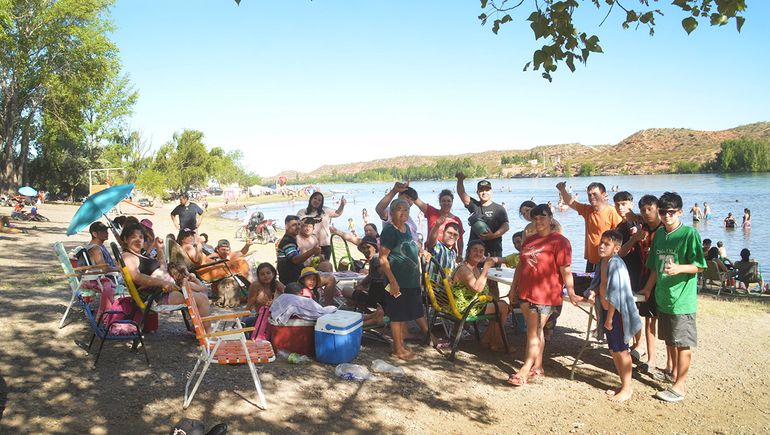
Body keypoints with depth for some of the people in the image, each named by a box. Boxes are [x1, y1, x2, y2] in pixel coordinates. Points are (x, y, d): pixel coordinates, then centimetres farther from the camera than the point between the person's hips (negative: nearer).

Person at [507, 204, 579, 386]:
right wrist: (513, 288, 18)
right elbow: (520, 265, 18)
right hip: (525, 293, 7)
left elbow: (565, 270, -14)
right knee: (536, 330, 14)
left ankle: (525, 371, 2)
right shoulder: (529, 240, 14)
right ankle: (537, 368, 23)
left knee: (533, 332, -4)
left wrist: (571, 293, -17)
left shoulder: (559, 241, -8)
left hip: (545, 296, -7)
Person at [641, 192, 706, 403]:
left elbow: (700, 266, -12)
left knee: (683, 343, 2)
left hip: (682, 299, -7)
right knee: (669, 340, 19)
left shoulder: (690, 234, -12)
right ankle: (674, 373, 36)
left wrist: (679, 268, -28)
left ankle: (679, 386, 11)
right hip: (663, 297, 7)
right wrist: (648, 288, 18)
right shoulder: (659, 234, 8)